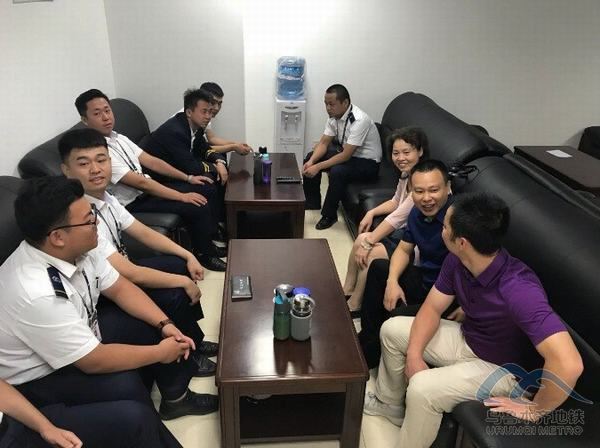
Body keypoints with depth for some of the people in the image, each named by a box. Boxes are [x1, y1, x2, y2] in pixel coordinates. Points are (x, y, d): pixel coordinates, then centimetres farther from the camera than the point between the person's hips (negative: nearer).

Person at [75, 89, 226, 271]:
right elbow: (140, 182, -25)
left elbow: (151, 161, 9)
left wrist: (188, 178, 5)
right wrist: (182, 196, -23)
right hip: (134, 204, -9)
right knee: (198, 208, -21)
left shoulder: (119, 138, 6)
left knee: (207, 189, 6)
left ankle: (210, 241, 18)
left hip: (148, 190, 9)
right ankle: (203, 254, 3)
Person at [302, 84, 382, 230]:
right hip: (347, 153, 8)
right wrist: (311, 162, -20)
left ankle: (329, 215, -14)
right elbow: (323, 143, -2)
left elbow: (346, 155, -31)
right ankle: (312, 203, 12)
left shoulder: (359, 120, -30)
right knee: (311, 157, 0)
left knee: (337, 172, -34)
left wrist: (318, 167, -30)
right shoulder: (334, 116, -5)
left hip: (368, 163, -8)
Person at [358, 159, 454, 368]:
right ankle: (367, 338, 26)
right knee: (378, 268, 17)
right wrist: (392, 282, -6)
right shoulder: (418, 212, -1)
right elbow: (404, 249, 10)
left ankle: (369, 356, 8)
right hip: (425, 280, 9)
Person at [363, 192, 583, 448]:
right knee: (392, 329, 8)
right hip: (467, 339, 7)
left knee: (422, 388, -28)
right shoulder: (456, 261, -16)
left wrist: (536, 410, -28)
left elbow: (569, 364, -44)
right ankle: (389, 402, 30)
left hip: (504, 367, -7)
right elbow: (432, 309, -4)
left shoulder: (517, 289, -40)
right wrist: (414, 353, -17)